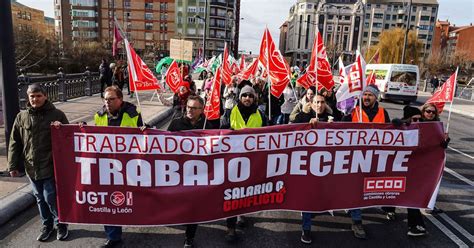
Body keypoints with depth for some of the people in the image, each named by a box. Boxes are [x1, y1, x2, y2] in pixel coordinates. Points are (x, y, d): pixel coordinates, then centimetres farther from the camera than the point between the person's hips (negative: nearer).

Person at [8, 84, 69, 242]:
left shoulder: (57, 114, -5)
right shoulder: (21, 117, 4)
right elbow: (14, 143, 7)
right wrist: (13, 165, 3)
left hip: (51, 167, -4)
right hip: (31, 167, 4)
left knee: (51, 198, 1)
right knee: (40, 199, 15)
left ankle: (61, 224, 21)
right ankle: (47, 225, 32)